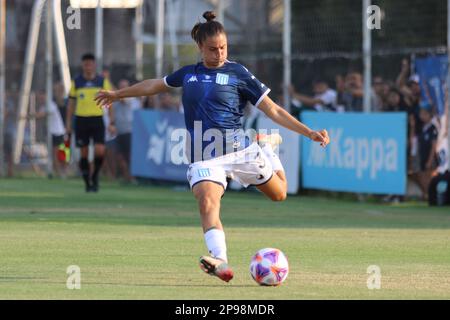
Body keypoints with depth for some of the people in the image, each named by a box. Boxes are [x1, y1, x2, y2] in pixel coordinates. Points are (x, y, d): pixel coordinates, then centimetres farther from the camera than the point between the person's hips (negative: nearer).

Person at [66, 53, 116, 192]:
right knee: (84, 153, 1)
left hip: (97, 119, -1)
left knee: (99, 151, -14)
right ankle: (88, 183, 12)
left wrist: (112, 122, -2)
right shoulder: (76, 82, 4)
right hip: (81, 120, 1)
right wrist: (68, 123, 4)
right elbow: (71, 103, 9)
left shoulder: (102, 81, 3)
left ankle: (95, 175, 11)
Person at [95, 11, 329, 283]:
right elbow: (156, 85, 32)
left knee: (279, 194, 7)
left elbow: (274, 111, 0)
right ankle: (221, 263, -39)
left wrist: (310, 133, -9)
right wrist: (118, 94, 42)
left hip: (238, 148, -2)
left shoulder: (238, 74, 0)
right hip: (203, 157, 2)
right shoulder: (188, 74, 13)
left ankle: (269, 147, 36)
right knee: (208, 202, -25)